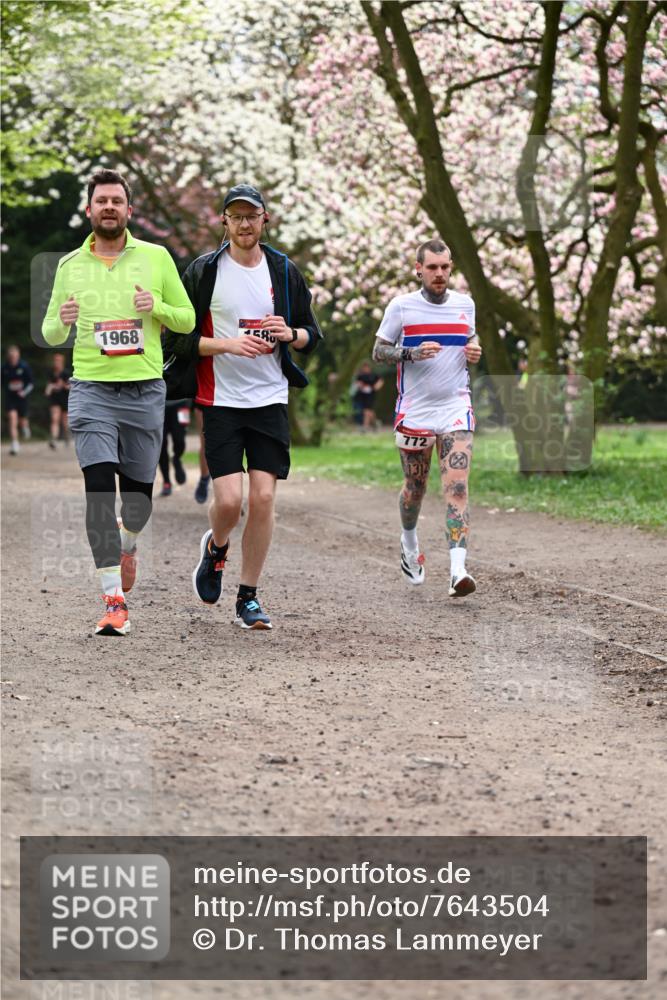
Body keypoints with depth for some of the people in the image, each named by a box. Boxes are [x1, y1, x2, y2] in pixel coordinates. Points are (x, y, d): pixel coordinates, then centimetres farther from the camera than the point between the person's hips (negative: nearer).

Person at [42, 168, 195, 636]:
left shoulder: (156, 257, 5)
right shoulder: (70, 266, 9)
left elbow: (187, 320, 9)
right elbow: (51, 334, 15)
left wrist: (157, 307, -11)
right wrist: (61, 321, -8)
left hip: (145, 389, 0)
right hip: (91, 389, 0)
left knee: (139, 490, 8)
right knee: (99, 488, -14)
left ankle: (127, 543, 44)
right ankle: (114, 600, -13)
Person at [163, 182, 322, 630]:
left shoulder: (284, 270, 7)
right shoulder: (204, 271, -1)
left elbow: (312, 334, 13)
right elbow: (181, 338, -2)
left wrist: (291, 334, -10)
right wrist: (229, 344, -17)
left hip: (271, 399, 2)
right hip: (221, 398, -2)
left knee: (263, 497, -4)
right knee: (229, 499, -11)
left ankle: (249, 598, 8)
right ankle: (216, 547, 25)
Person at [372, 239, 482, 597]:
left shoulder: (465, 305, 8)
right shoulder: (401, 305, -2)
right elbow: (378, 351, 1)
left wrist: (474, 351, 1)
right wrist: (412, 353, -16)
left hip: (455, 407, 1)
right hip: (414, 409, -1)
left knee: (457, 488, -14)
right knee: (415, 487, 11)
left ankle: (458, 569, -22)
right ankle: (409, 541, 43)